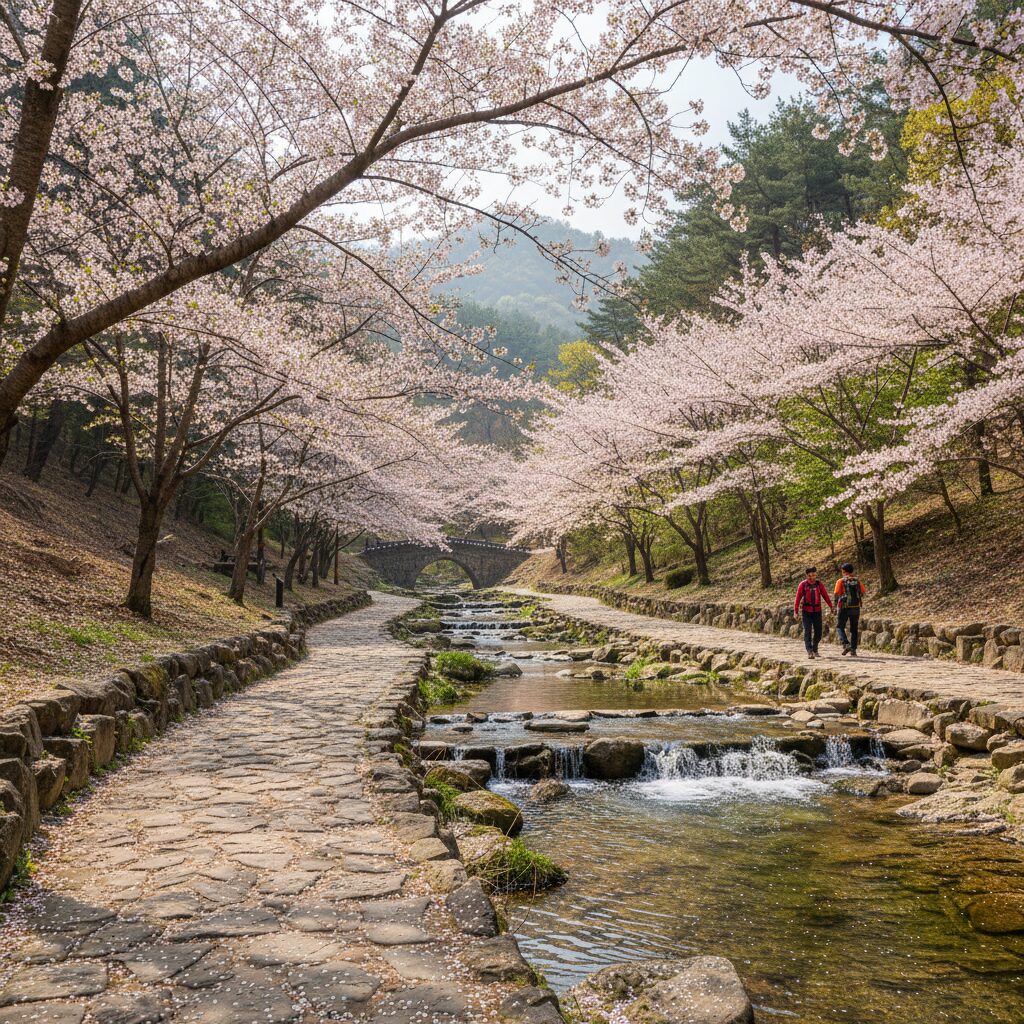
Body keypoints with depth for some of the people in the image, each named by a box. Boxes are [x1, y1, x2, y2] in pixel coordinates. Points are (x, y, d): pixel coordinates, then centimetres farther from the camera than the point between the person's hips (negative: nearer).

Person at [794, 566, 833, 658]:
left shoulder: (819, 584, 4)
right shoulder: (803, 584, -5)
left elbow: (825, 596, 4)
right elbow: (798, 598, -6)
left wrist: (831, 607, -4)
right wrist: (795, 610, -10)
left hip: (817, 611, 3)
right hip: (806, 611, -3)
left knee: (818, 632, 6)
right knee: (808, 631, -10)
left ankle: (815, 649, 28)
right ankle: (809, 651, -13)